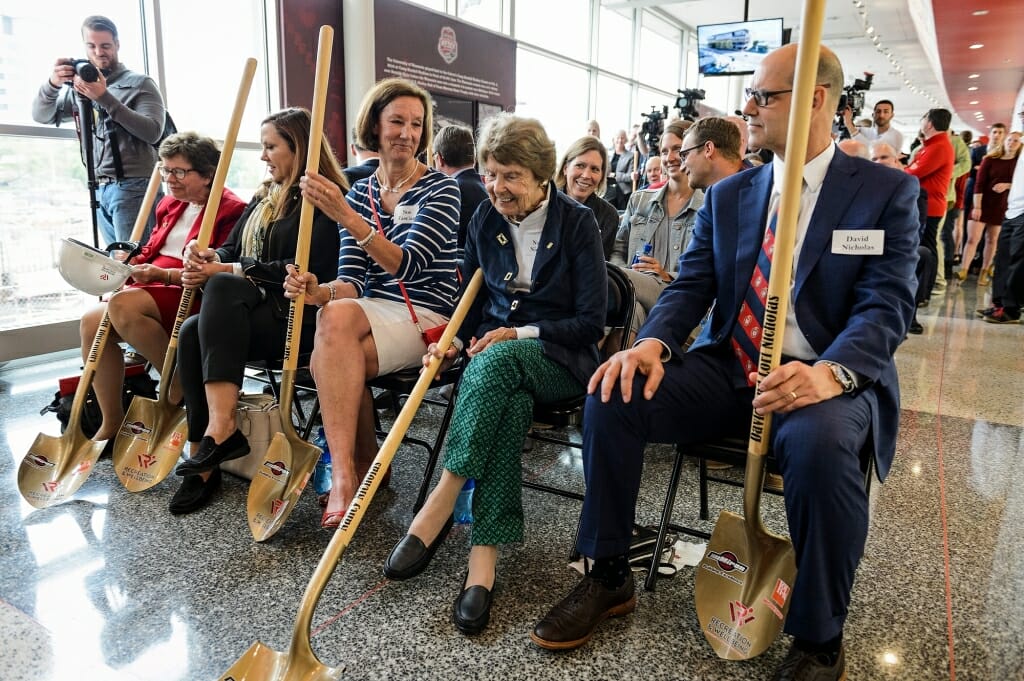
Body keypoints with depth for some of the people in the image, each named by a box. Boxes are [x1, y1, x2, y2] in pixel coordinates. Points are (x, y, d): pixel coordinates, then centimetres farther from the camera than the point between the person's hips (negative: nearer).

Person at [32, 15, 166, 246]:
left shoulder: (139, 83, 4)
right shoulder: (79, 86, 18)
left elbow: (153, 132, -11)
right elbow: (41, 116, 8)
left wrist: (105, 98, -19)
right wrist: (53, 84, -11)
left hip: (133, 186, -5)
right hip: (100, 190, 5)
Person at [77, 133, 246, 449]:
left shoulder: (231, 210, -8)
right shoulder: (169, 206, 19)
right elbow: (150, 251, 25)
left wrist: (164, 275, -23)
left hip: (195, 296, -8)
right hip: (153, 290, 9)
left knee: (122, 305, -30)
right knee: (92, 321, -13)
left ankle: (177, 380, -10)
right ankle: (112, 424, -4)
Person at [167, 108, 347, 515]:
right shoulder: (264, 199, 23)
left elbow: (304, 269, -16)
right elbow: (231, 249, 19)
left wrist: (225, 270, -15)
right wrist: (207, 256, -6)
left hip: (300, 318, -7)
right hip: (253, 312, 7)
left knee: (224, 287, -33)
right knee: (192, 332, -23)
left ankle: (221, 429, -39)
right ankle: (203, 461, -23)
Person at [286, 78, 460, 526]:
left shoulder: (440, 189, -4)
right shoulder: (359, 194, 10)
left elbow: (408, 265, -19)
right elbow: (351, 278, 2)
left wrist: (346, 217, -31)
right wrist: (321, 291, -22)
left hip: (425, 315, -4)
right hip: (373, 312, 4)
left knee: (329, 360, -28)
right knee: (337, 313, -31)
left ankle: (346, 473, -14)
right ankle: (359, 469, -20)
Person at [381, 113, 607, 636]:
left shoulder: (576, 223, -6)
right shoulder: (485, 220, 6)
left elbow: (591, 321, -9)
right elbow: (472, 299, 14)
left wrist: (520, 334, -19)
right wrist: (452, 341, -7)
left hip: (559, 358, -3)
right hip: (494, 355, 3)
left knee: (497, 360, -37)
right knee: (509, 401, -34)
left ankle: (438, 508, -31)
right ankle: (484, 559, -34)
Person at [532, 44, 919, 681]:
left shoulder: (888, 191, 1)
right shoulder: (728, 195, 13)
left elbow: (887, 306, -10)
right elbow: (692, 284, 5)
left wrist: (829, 372, -31)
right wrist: (652, 342, -18)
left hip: (830, 376, -3)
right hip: (729, 366, 4)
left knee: (820, 445, -38)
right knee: (613, 396, -19)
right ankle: (609, 578, -1)